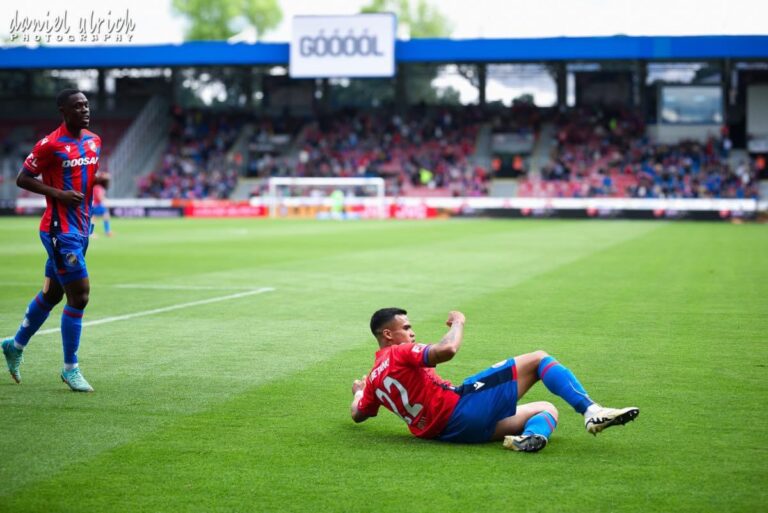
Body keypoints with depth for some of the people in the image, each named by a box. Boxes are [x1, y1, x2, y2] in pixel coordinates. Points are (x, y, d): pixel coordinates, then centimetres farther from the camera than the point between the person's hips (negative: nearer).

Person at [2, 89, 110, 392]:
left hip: (81, 229, 8)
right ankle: (70, 369, 1)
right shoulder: (50, 145, -14)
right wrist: (59, 194, -20)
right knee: (79, 295, -11)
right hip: (60, 230, -8)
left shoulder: (93, 141, 9)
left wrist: (98, 179, 1)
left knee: (51, 293, 18)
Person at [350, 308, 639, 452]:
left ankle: (531, 436, -21)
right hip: (460, 407, -9)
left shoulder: (373, 379, 19)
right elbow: (446, 350, -22)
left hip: (450, 432, 9)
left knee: (547, 409, 17)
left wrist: (358, 391, 56)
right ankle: (591, 411, -19)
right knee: (538, 359, 0)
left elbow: (358, 414, 34)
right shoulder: (399, 353, -5)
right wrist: (458, 323, -1)